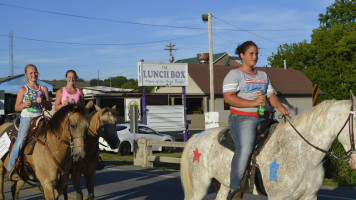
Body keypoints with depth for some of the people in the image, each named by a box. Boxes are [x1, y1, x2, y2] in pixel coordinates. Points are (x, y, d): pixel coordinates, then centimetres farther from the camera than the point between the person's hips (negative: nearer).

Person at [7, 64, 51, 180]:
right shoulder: (23, 90, 7)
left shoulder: (43, 89, 14)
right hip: (26, 118, -3)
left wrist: (42, 102, -7)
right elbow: (16, 107, 7)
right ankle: (11, 168, -13)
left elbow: (49, 107, 13)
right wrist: (24, 104, -14)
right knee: (21, 140, -18)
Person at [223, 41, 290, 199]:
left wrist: (279, 106, -6)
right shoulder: (234, 74, 2)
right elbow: (228, 97, -11)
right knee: (245, 148, -31)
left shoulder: (263, 76, 25)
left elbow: (271, 95, 18)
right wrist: (253, 103, -21)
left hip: (263, 119, 7)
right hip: (242, 118, -7)